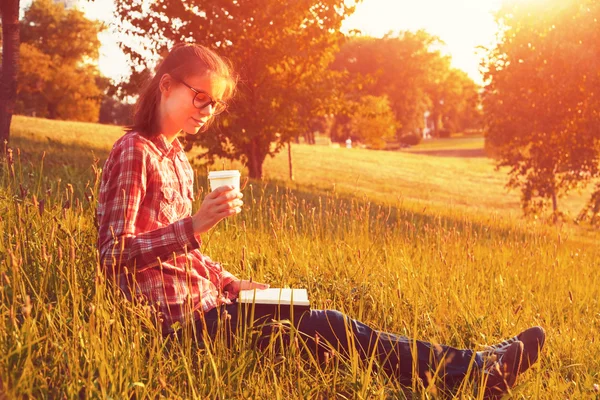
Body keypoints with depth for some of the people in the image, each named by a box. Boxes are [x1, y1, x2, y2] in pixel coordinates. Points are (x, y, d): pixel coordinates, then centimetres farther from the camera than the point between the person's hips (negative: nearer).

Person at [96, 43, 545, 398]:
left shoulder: (176, 158, 17)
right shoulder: (134, 151, -10)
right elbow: (115, 256, -19)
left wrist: (230, 283, 10)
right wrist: (194, 226, -29)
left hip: (202, 308, 9)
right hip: (180, 319, -9)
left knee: (327, 325, -2)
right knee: (329, 328, -16)